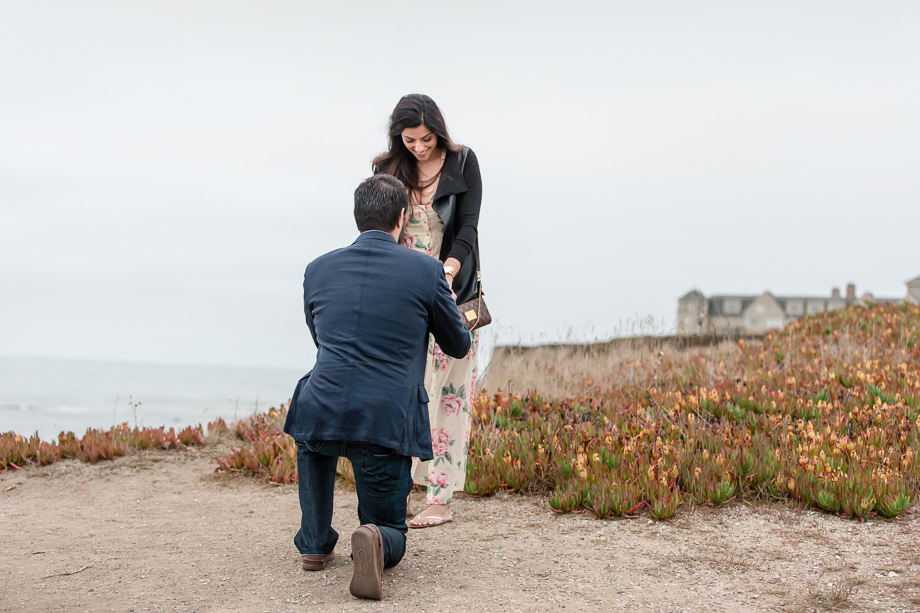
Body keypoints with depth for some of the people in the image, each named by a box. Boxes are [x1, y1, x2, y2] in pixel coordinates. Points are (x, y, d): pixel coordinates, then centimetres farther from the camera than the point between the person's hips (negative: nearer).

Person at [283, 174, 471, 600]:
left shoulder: (318, 270, 10)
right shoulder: (427, 272, 2)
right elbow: (458, 346, 16)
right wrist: (441, 304, 36)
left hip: (323, 418, 2)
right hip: (387, 427, -1)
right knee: (391, 535, 21)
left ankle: (315, 541, 30)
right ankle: (373, 541, -17)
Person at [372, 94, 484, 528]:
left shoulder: (463, 162, -2)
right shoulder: (388, 169, 4)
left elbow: (468, 227, -7)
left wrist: (447, 272, -25)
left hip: (451, 293, -2)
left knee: (447, 393, -4)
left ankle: (441, 499, 0)